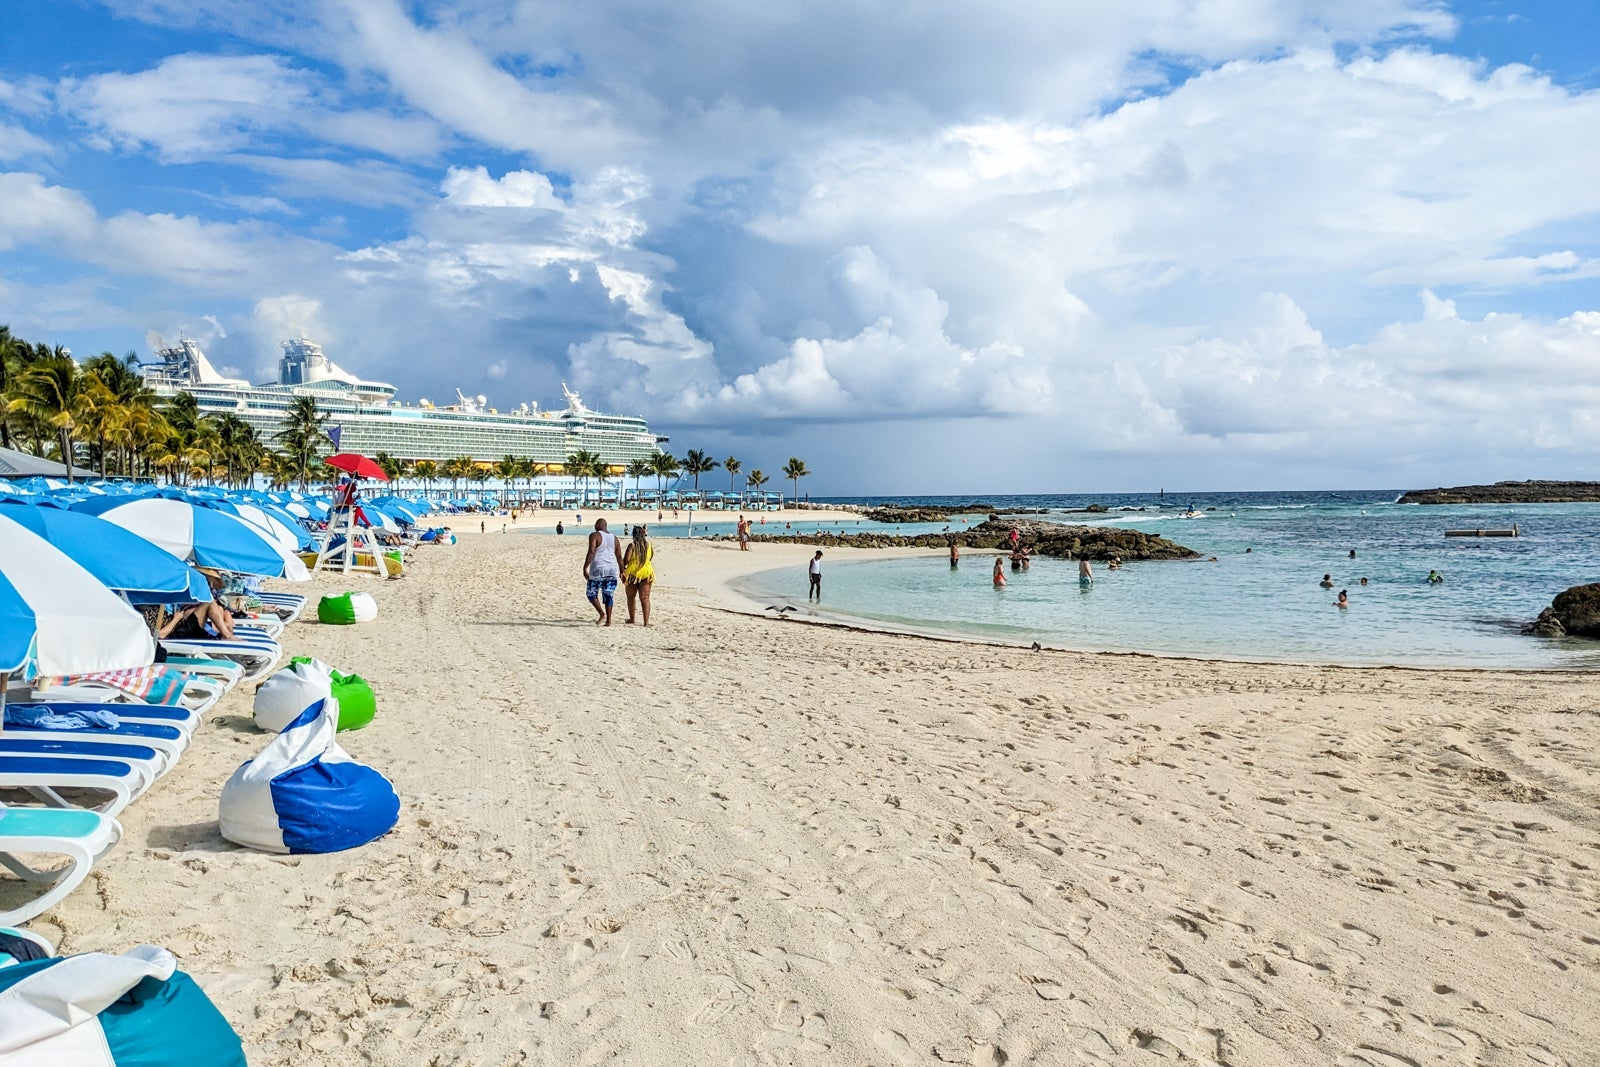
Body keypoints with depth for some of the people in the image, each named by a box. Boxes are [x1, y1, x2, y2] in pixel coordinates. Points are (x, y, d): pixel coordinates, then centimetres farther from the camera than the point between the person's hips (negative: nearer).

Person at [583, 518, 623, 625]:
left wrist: (585, 568, -15)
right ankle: (608, 621, 4)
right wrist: (621, 571, 21)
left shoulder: (594, 535, -4)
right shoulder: (614, 537, 13)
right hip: (612, 570, 5)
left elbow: (591, 552, -16)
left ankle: (602, 613, -11)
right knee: (608, 596, 8)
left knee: (592, 594, 8)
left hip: (598, 569, -5)